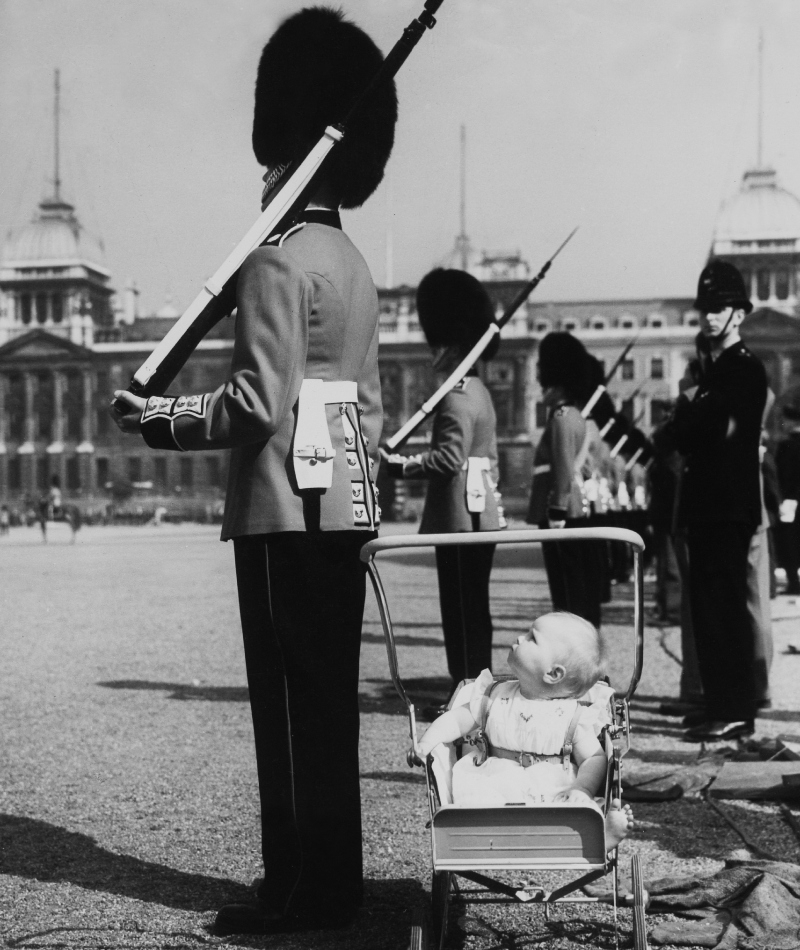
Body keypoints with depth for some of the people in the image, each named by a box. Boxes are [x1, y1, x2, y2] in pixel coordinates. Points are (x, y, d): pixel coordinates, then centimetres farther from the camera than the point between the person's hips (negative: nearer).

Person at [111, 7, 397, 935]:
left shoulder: (279, 258, -13)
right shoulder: (352, 263, 15)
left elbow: (258, 405, -19)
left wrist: (157, 418, -7)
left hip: (286, 515, -9)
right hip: (345, 506, 9)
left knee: (292, 702, -2)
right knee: (328, 696, 13)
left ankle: (305, 887, 6)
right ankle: (330, 874, 23)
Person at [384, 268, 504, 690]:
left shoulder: (457, 396, -15)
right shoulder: (478, 390, 17)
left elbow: (449, 458, -23)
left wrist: (401, 465, -16)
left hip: (460, 518, -10)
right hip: (481, 514, 10)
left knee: (462, 612, -5)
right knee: (473, 609, 14)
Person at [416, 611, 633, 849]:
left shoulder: (574, 716, 4)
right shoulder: (496, 697, 14)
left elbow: (594, 758, 2)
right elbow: (460, 717, 17)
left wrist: (583, 789, -18)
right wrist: (427, 742, 1)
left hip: (554, 791, -1)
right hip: (495, 788, 1)